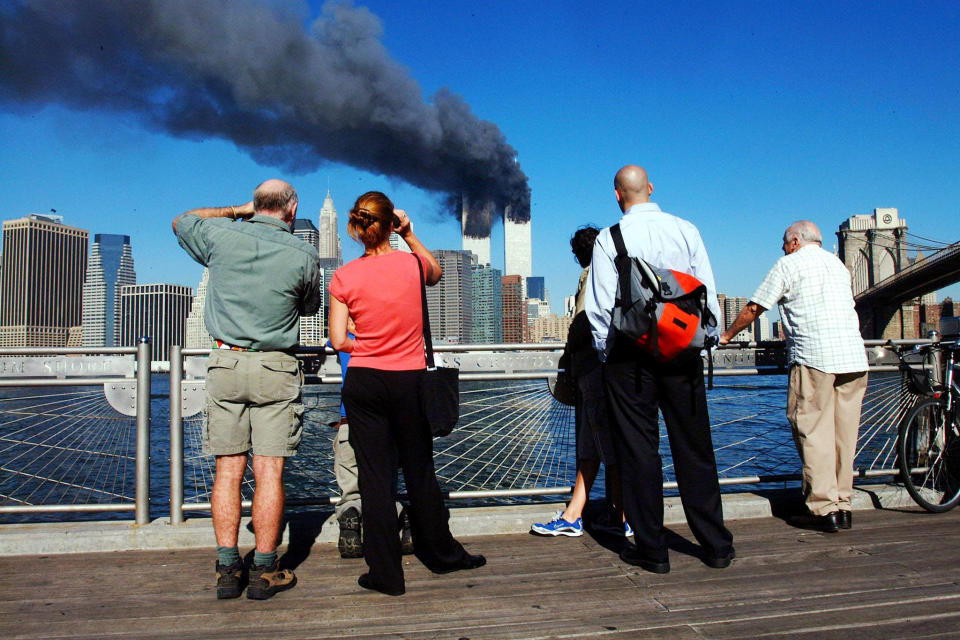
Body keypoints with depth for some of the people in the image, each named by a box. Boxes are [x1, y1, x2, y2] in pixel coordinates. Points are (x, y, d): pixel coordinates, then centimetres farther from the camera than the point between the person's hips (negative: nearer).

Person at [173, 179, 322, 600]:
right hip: (276, 369, -2)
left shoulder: (221, 235, 1)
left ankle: (227, 569, 11)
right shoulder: (303, 255, -4)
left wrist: (237, 211, 26)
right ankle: (265, 572, 7)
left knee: (228, 470, 7)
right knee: (269, 471, 1)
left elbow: (181, 221, 24)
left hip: (226, 363, 2)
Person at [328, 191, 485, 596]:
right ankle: (442, 554, 32)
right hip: (410, 380, 1)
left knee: (374, 475, 6)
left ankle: (385, 573, 12)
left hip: (364, 381, 0)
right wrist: (410, 235, 14)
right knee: (420, 471, 15)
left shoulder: (344, 278, -5)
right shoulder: (412, 263, -5)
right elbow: (436, 273, 20)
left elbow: (339, 341, -4)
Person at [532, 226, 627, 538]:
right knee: (588, 448, 9)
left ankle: (624, 520, 4)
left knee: (610, 446, -4)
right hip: (592, 368, 10)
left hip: (596, 368, -10)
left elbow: (584, 320, -17)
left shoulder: (592, 273, -8)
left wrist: (570, 349, -4)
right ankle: (572, 516, 13)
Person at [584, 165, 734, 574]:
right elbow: (708, 292, 4)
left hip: (630, 355, -3)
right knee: (694, 447, 11)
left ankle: (652, 549, 11)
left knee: (639, 449, 5)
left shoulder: (610, 238, -4)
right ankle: (716, 546, 20)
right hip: (683, 352, 3)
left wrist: (604, 352, 7)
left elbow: (601, 304, -5)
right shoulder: (686, 230, 4)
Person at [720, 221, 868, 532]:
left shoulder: (789, 264, 4)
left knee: (812, 433, -4)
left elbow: (753, 308, 6)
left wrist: (726, 336, 19)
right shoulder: (838, 264, 23)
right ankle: (843, 506, 12)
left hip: (813, 358, -7)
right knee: (844, 434, 8)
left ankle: (825, 509, -7)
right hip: (854, 358, 7)